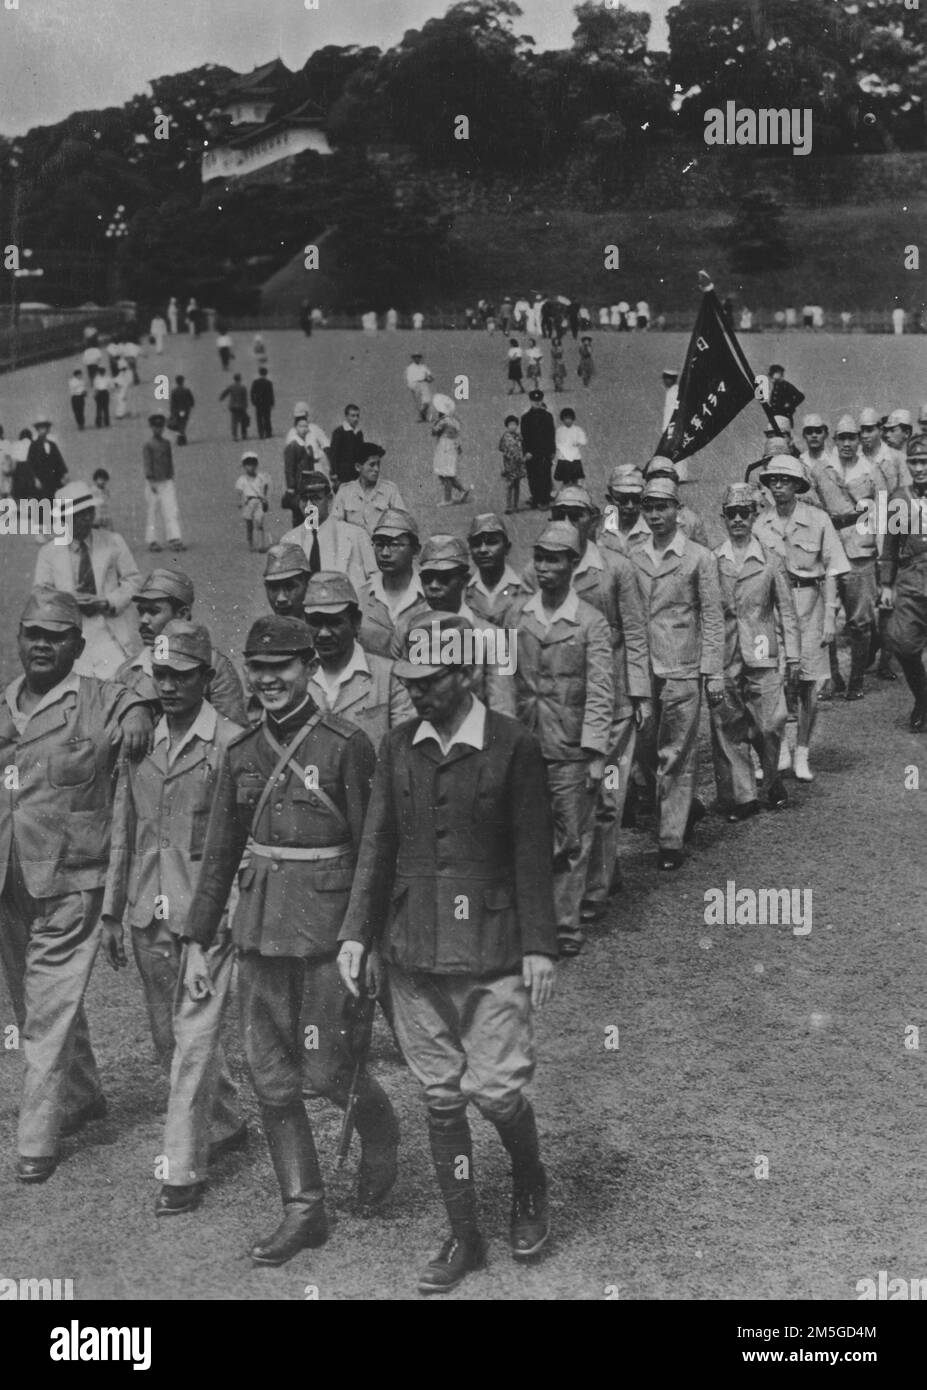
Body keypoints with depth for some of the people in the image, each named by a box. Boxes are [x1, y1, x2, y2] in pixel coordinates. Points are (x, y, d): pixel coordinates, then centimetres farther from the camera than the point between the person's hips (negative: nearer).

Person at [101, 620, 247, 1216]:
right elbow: (124, 835, 14)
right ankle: (226, 1124, 37)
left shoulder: (230, 744, -9)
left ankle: (184, 1169, 5)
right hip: (149, 916, 6)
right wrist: (112, 913, 14)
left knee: (194, 1039, -4)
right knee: (169, 1038, 16)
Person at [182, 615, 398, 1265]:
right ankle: (304, 1211, 19)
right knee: (272, 1080, 7)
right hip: (259, 931, 5)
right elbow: (219, 854, 13)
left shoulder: (346, 745, -9)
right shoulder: (242, 753, 7)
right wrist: (198, 941, 12)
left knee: (327, 1069, 0)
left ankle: (380, 1132, 33)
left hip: (326, 929, -5)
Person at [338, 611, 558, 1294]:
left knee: (495, 1088, -6)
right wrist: (356, 932, 1)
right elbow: (377, 846, 8)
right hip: (412, 950, 4)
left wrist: (539, 947, -8)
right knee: (440, 1096, 9)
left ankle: (530, 1182, 27)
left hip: (491, 948, -4)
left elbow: (533, 855, -5)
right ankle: (464, 1238, 22)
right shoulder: (398, 747, 6)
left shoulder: (514, 747, -6)